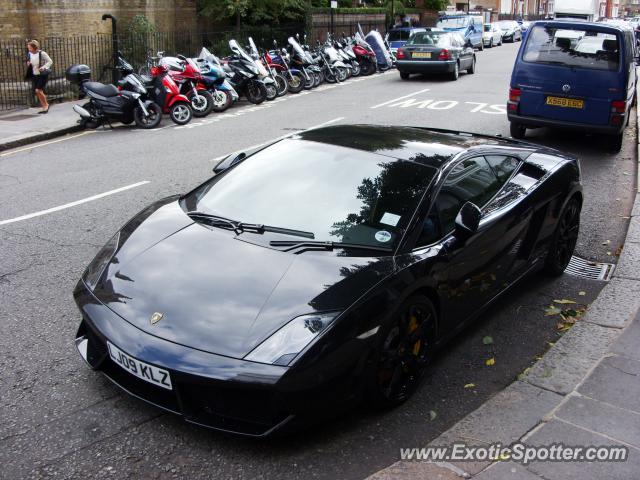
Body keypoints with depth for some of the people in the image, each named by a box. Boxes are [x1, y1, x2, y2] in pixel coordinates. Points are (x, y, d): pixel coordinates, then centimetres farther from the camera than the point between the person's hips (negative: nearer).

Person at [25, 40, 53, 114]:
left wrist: (43, 67, -23)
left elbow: (50, 61, -10)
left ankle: (46, 104, 5)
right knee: (37, 92, 6)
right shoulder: (30, 54, 4)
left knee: (38, 90, -15)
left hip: (43, 75, -7)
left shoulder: (42, 53, -14)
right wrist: (28, 64, -4)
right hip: (34, 75, 7)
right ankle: (44, 107, 17)